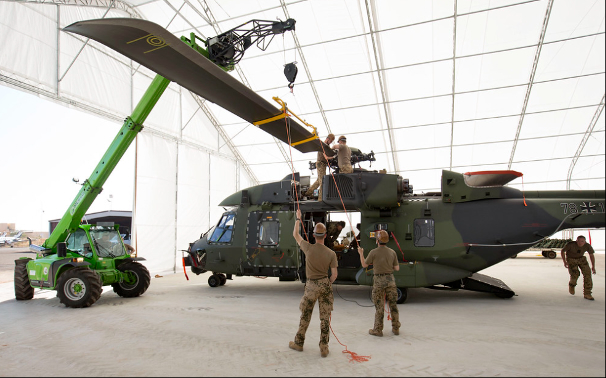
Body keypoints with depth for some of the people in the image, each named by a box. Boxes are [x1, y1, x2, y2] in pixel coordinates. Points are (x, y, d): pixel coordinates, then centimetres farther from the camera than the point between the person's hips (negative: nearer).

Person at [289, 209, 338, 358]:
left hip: (311, 286, -1)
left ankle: (298, 343, 28)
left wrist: (298, 219, 18)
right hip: (325, 285, 1)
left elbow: (295, 235, 7)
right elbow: (334, 275, -4)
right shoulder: (331, 253, -7)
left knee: (305, 316, 13)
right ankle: (324, 348, 13)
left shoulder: (308, 248, -10)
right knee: (325, 317, 7)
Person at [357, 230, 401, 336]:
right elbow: (397, 268, 6)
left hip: (379, 280, -3)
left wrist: (361, 253, 17)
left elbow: (364, 265, 3)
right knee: (393, 305, 13)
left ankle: (378, 330, 11)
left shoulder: (373, 252, -9)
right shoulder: (392, 252, 1)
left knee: (379, 306, 4)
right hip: (390, 279, 3)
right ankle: (396, 328, 21)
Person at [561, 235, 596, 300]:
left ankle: (587, 294, -7)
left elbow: (591, 255, -4)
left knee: (587, 273, -15)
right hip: (571, 259, -3)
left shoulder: (588, 246, -21)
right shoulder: (571, 244, -29)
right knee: (575, 274, -18)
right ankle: (571, 284, 19)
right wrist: (564, 262, -18)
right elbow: (562, 251, -12)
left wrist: (593, 266, -9)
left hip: (581, 259, 3)